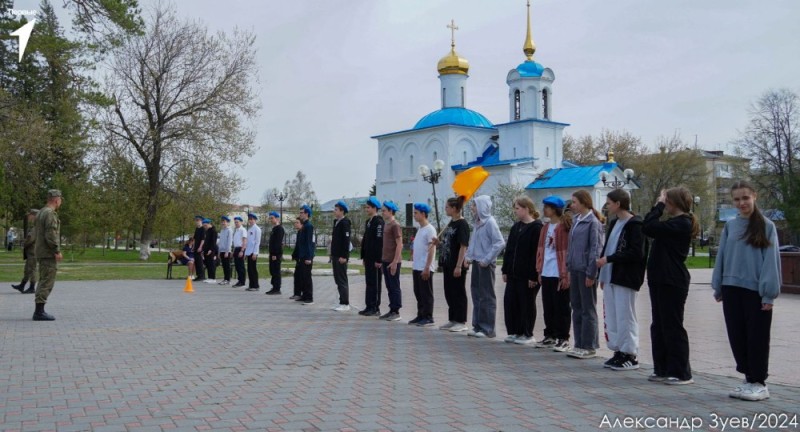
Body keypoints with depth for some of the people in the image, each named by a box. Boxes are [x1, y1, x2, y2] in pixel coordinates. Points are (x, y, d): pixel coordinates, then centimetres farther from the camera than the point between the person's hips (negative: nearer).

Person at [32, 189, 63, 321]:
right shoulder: (51, 213, -15)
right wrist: (57, 251, -19)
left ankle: (39, 310, 18)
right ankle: (39, 312, -7)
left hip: (41, 252, 10)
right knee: (47, 282, -7)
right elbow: (51, 234, -23)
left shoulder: (40, 213, 16)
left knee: (43, 281, 15)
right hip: (49, 254, -10)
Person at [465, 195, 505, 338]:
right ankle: (478, 326, 21)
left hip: (486, 264, -8)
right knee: (476, 294, 12)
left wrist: (487, 259, -18)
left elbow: (500, 243, -19)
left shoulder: (490, 222, -14)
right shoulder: (478, 222, 9)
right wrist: (469, 255, 8)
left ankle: (488, 329, 7)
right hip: (476, 262, 8)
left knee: (486, 296, -1)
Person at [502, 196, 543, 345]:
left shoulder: (536, 228, -12)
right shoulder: (516, 227, 15)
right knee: (510, 301, 8)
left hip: (527, 275, -8)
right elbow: (509, 249, 16)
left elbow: (537, 253, -17)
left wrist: (533, 276, -19)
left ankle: (527, 335, 13)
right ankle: (514, 332, 19)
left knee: (527, 303, 2)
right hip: (513, 273, 8)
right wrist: (505, 270, 12)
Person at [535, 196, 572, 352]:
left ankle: (563, 339, 9)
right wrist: (540, 270, 13)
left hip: (559, 275, -8)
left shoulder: (565, 227, -11)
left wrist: (565, 275, -15)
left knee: (561, 307, 1)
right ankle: (550, 336, 23)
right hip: (546, 274, 8)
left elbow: (568, 251, -14)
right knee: (548, 307, 13)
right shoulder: (546, 227, 14)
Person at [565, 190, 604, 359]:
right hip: (575, 269, 8)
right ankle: (579, 344, 20)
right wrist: (569, 267, 14)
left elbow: (596, 249, -14)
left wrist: (591, 273, -16)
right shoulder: (577, 221, 14)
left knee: (588, 310, 1)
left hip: (585, 270, -8)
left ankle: (589, 347, 9)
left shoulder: (593, 223, -11)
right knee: (577, 308, 12)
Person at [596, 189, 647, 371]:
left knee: (625, 317, -3)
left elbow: (636, 253, -18)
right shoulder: (614, 223, 16)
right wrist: (602, 275, 13)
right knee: (611, 316, 10)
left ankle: (630, 355, 7)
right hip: (610, 277, 8)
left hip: (626, 279, -8)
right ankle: (619, 351, 19)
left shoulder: (635, 224, -10)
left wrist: (609, 259, -18)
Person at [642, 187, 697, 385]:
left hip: (672, 282, -10)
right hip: (661, 280, 10)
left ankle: (681, 373, 5)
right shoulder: (675, 223, 16)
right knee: (659, 326, 13)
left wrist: (659, 205, -13)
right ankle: (662, 369, 20)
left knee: (672, 326, -3)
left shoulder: (682, 223, -16)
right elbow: (651, 229, 17)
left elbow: (649, 227, -22)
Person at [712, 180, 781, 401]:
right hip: (732, 290, 4)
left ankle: (759, 383, 16)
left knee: (757, 338, 4)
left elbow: (771, 260, -6)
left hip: (756, 291, -4)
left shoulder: (766, 226, -3)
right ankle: (748, 378, 23)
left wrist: (769, 294, -11)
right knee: (737, 337, 9)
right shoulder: (730, 226, 7)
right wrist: (718, 288, 9)